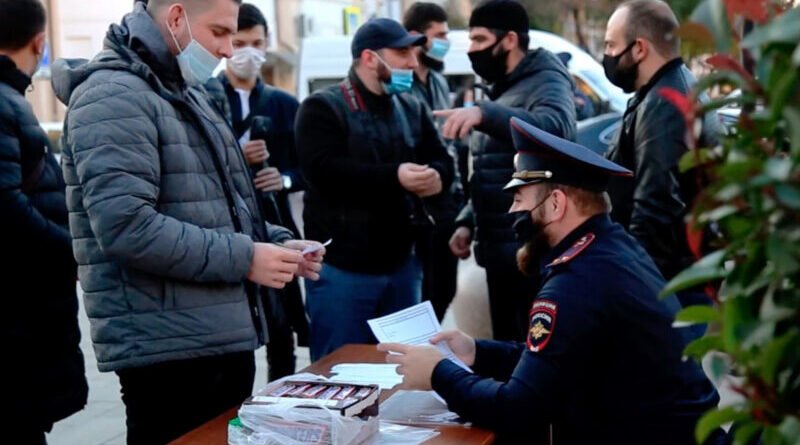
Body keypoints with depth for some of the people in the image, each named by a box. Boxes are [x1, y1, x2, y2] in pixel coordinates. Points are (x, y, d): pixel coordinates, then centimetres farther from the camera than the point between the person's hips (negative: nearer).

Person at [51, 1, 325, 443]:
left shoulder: (185, 92, 19)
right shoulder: (114, 94, -13)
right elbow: (125, 224, -25)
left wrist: (276, 242, 7)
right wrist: (243, 258, -20)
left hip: (223, 335, 10)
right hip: (169, 348, -10)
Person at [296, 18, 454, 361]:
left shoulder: (412, 108, 14)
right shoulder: (322, 108, -6)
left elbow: (442, 160, 10)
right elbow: (324, 170, -21)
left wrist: (436, 176, -15)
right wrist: (394, 177, -28)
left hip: (401, 263, 6)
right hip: (342, 266, -6)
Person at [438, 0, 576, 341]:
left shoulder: (545, 82, -9)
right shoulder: (501, 89, 19)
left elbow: (554, 127, -33)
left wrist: (484, 114, -45)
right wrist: (467, 222, 12)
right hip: (500, 249, 9)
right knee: (508, 345, 16)